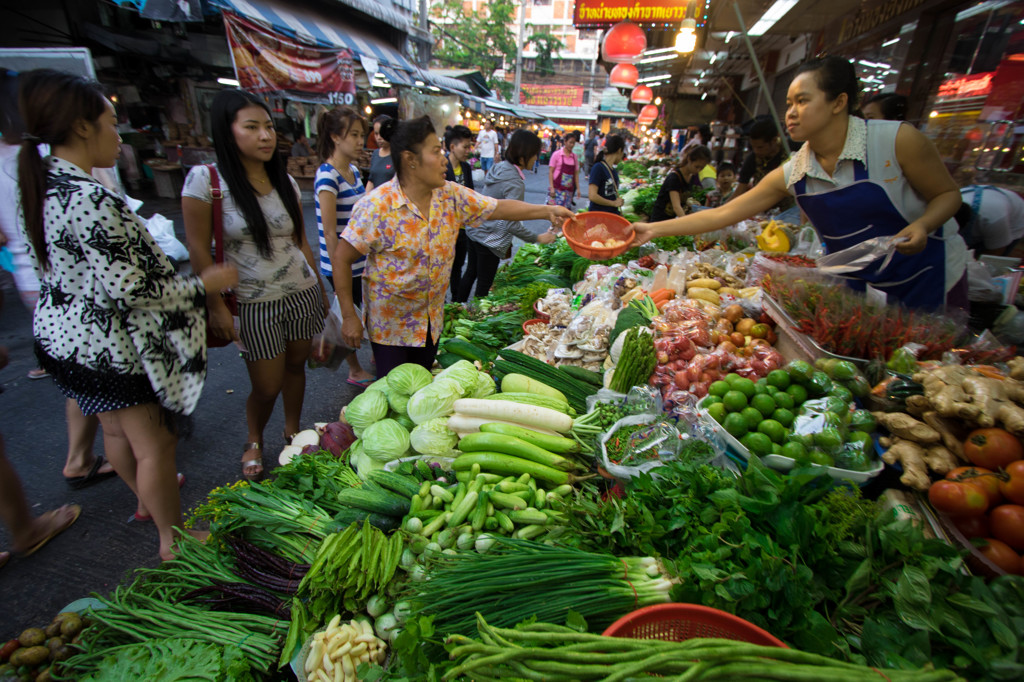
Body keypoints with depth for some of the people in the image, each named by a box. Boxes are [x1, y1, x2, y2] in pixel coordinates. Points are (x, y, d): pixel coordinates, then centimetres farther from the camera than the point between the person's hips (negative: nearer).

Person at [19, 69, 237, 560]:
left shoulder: (44, 184, 4)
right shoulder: (92, 199, -26)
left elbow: (75, 267, 12)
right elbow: (126, 289, -26)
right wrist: (201, 285, -16)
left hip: (63, 333, 10)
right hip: (107, 345, -10)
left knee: (116, 430, 26)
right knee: (154, 445, 6)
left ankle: (147, 499, 49)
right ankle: (173, 537, 23)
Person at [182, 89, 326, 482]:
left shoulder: (285, 181, 5)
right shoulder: (205, 180, -9)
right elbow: (199, 251, -8)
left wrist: (320, 288, 13)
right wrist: (216, 305, -10)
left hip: (302, 293, 4)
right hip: (255, 304, -4)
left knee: (296, 366, 14)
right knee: (266, 386, 4)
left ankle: (293, 431, 39)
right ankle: (253, 442, 35)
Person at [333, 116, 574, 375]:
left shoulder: (451, 195, -6)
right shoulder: (377, 206, -21)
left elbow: (498, 208, 0)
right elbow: (342, 259, -17)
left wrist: (547, 211, -8)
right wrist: (349, 317, -16)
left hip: (432, 317, 5)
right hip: (390, 324, -5)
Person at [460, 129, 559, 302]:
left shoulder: (499, 167, 4)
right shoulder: (515, 182, -23)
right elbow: (511, 224, -26)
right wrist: (538, 239, -15)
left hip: (474, 231, 9)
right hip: (489, 240, -9)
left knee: (470, 274, 22)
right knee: (484, 286, 5)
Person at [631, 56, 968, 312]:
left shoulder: (898, 140, -19)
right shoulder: (791, 174, -10)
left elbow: (948, 194, -6)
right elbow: (723, 214, -12)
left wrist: (921, 225, -29)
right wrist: (654, 229, -18)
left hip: (929, 277, -2)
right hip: (859, 285, 3)